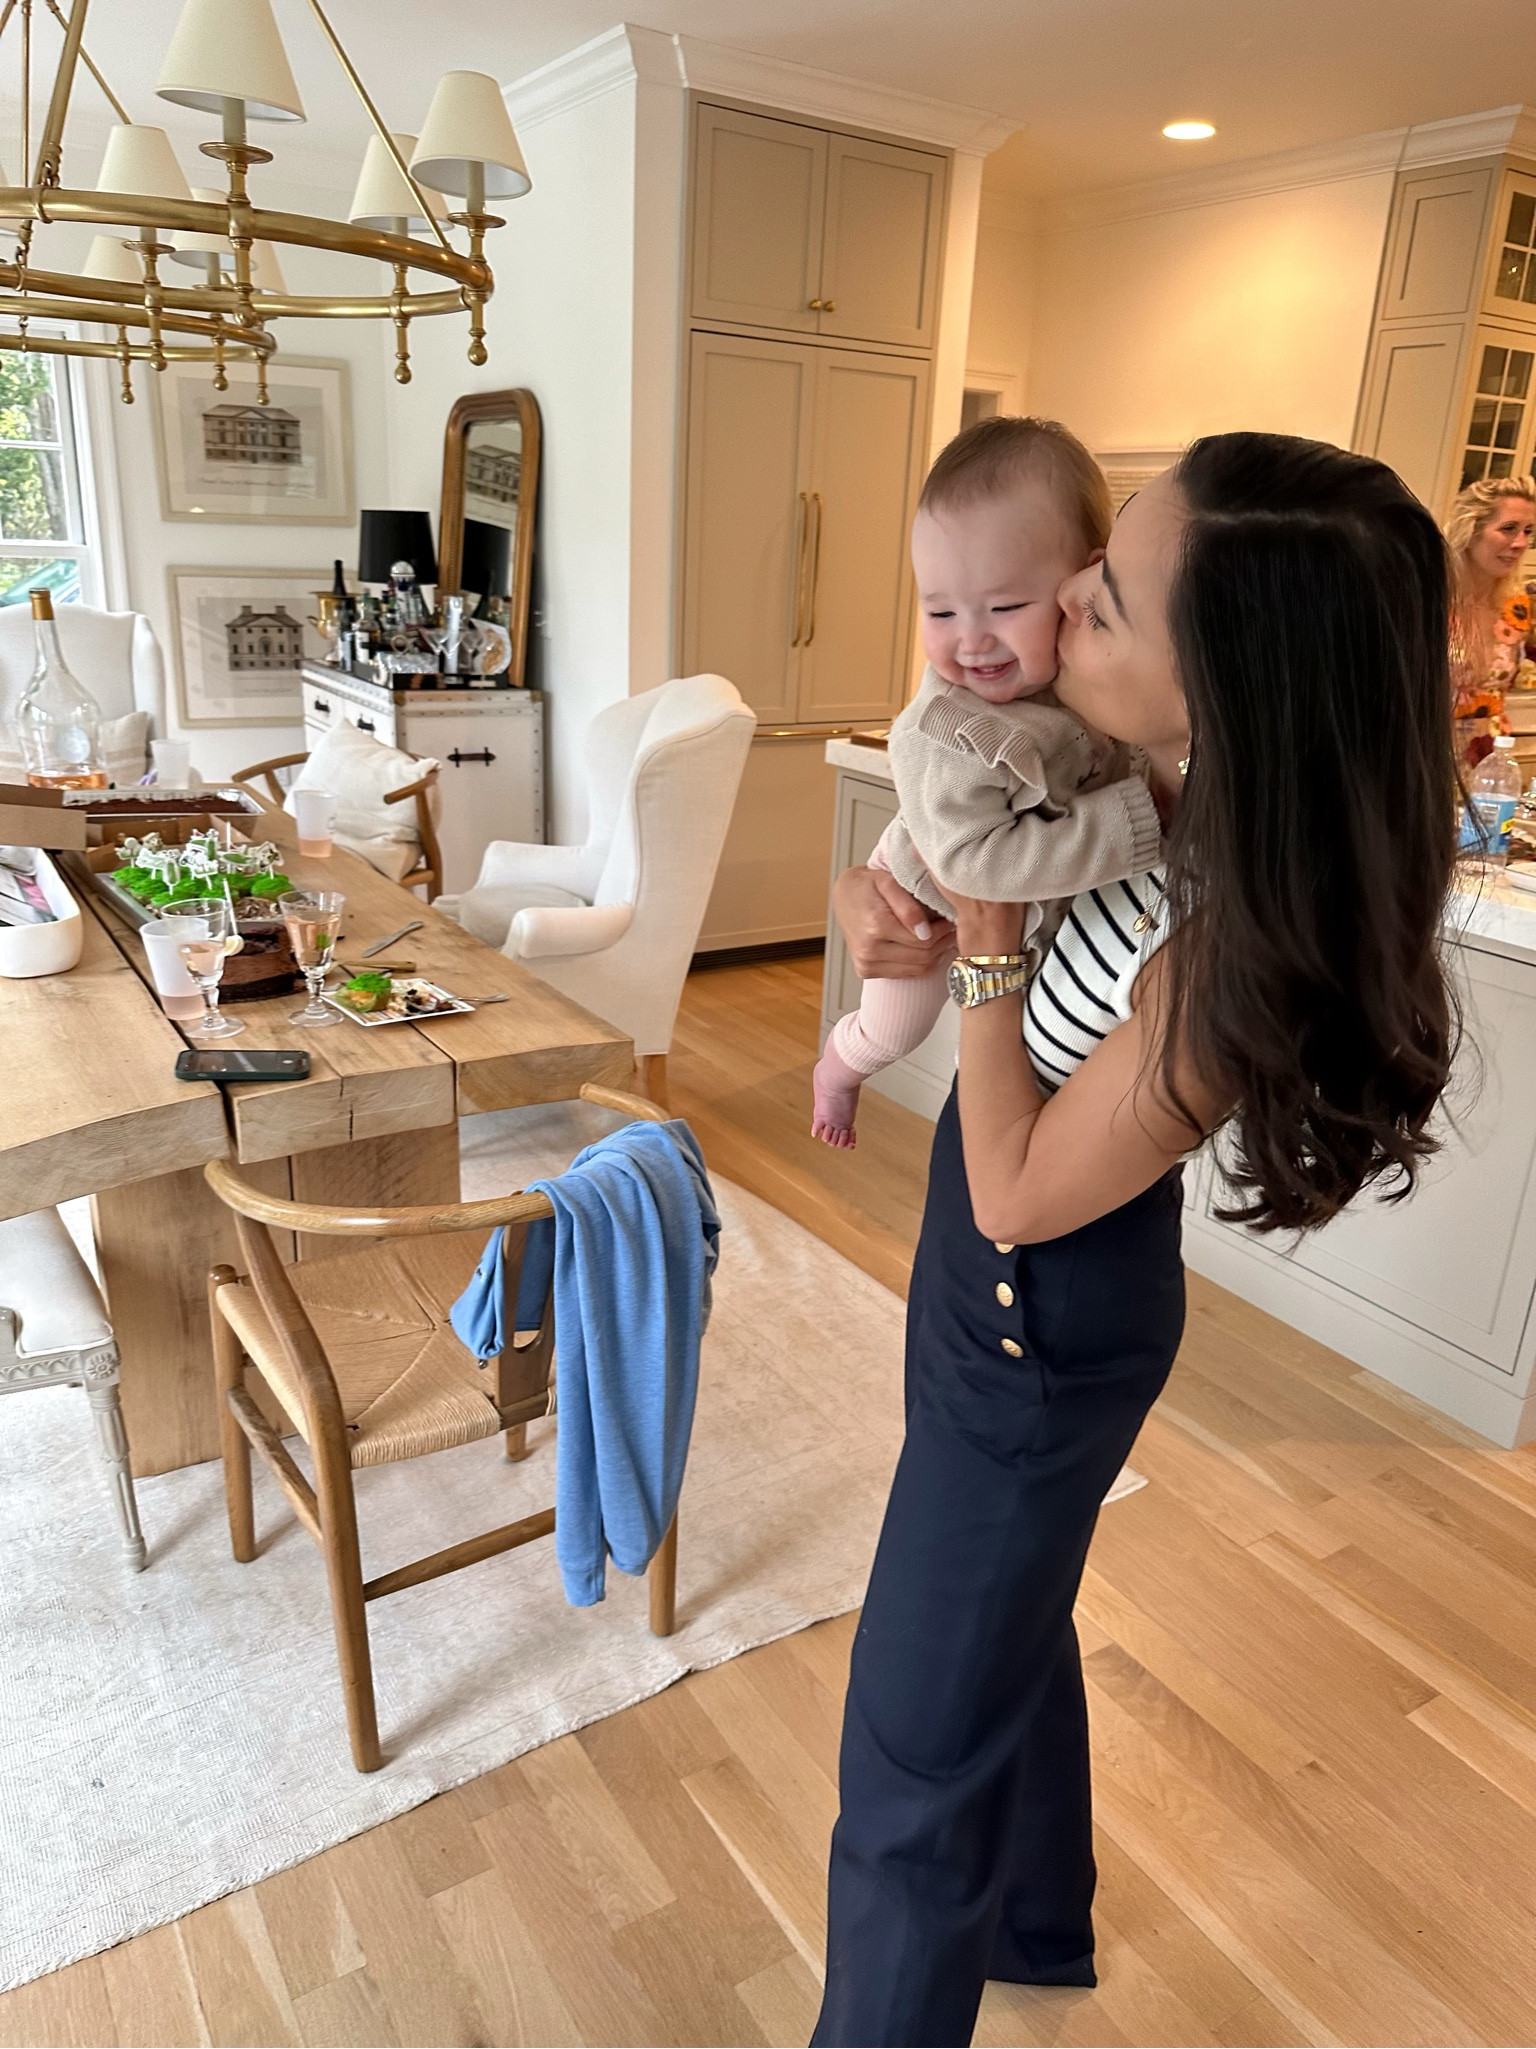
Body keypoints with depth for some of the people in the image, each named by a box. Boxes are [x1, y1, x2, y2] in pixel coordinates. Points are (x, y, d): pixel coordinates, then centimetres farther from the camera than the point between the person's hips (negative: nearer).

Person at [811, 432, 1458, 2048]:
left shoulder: (1222, 960, -35)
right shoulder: (1172, 795, -12)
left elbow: (1018, 1197, -23)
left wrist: (981, 940, -25)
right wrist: (878, 894, -17)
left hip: (1038, 1324, -9)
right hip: (1016, 1298, 9)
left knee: (917, 1749, 10)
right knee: (1008, 1626, 31)